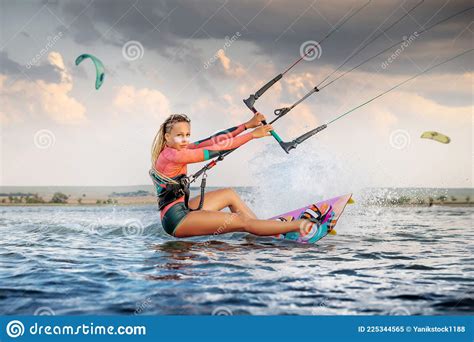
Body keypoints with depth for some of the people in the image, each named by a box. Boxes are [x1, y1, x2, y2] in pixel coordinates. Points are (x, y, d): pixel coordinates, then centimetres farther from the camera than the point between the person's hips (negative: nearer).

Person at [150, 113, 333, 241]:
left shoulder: (174, 150, 8)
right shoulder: (173, 155, -19)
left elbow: (211, 140, 4)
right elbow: (215, 149, -19)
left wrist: (247, 125, 0)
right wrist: (252, 135, -15)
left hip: (181, 210, 10)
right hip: (176, 220, -10)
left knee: (229, 194, 16)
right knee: (241, 221, -14)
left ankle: (272, 227, 14)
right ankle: (301, 226, -15)